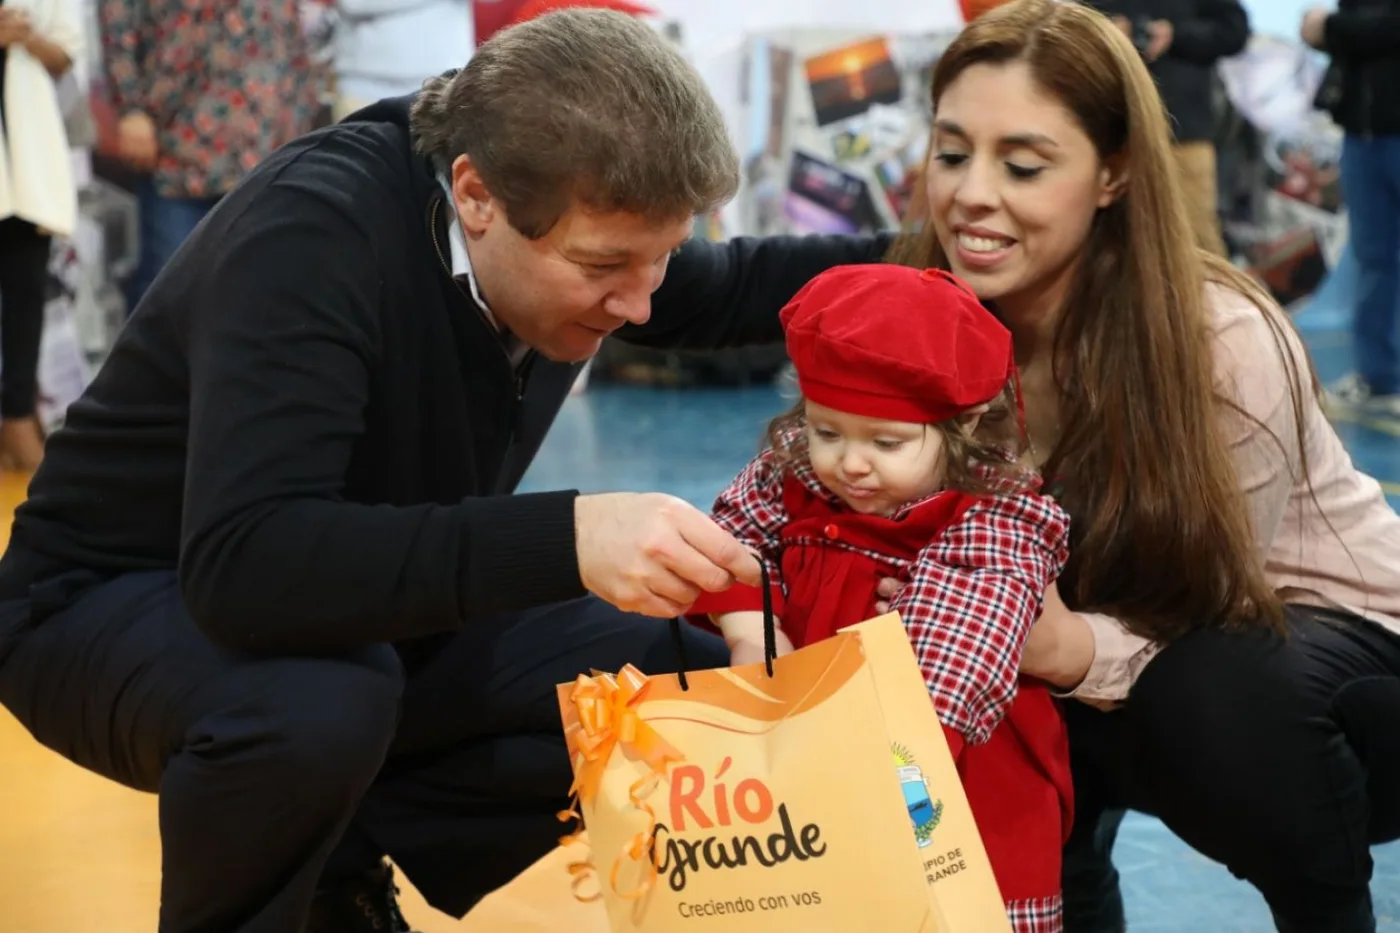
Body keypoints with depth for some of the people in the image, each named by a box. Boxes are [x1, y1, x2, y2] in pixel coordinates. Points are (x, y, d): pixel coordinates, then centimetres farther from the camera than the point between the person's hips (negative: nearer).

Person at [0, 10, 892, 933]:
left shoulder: (577, 220, -10)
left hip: (374, 608, 7)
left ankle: (340, 857, 5)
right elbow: (244, 562, -44)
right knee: (318, 698, -40)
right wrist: (567, 537, -53)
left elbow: (727, 292, 13)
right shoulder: (314, 234, -33)